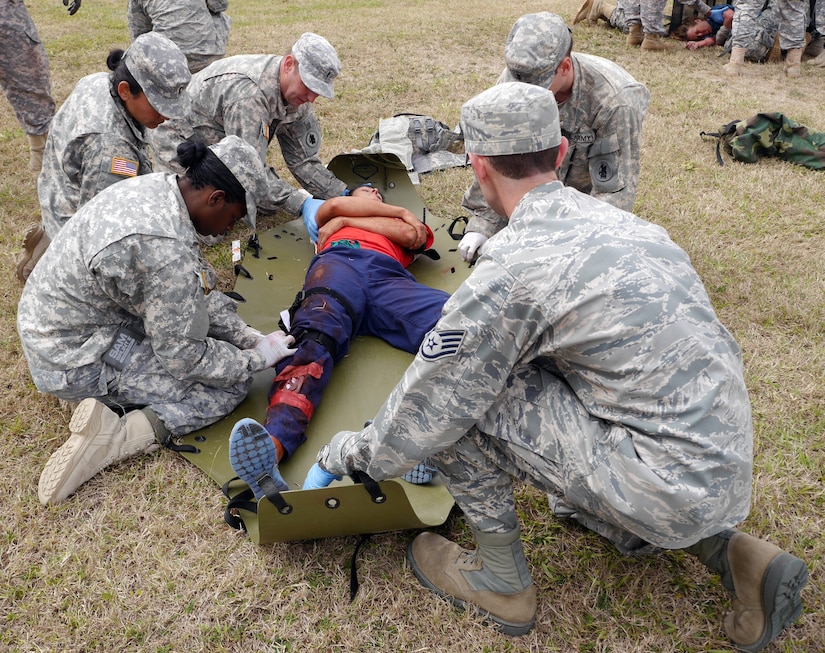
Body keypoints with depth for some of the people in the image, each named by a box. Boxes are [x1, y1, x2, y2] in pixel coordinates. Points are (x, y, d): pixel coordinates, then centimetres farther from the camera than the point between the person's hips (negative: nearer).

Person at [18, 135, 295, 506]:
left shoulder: (155, 187, -4)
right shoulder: (168, 252, -32)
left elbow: (196, 293, 6)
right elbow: (183, 357, -21)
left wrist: (249, 337, 2)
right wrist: (259, 358, -8)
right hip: (74, 359, -9)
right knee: (232, 385, -6)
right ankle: (117, 435, -14)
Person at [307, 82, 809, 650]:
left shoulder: (513, 269, -17)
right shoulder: (620, 221, 8)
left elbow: (429, 403, -7)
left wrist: (362, 451, 13)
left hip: (669, 486, -8)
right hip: (732, 471, 8)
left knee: (463, 394, -7)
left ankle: (504, 580, 11)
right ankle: (718, 544, 18)